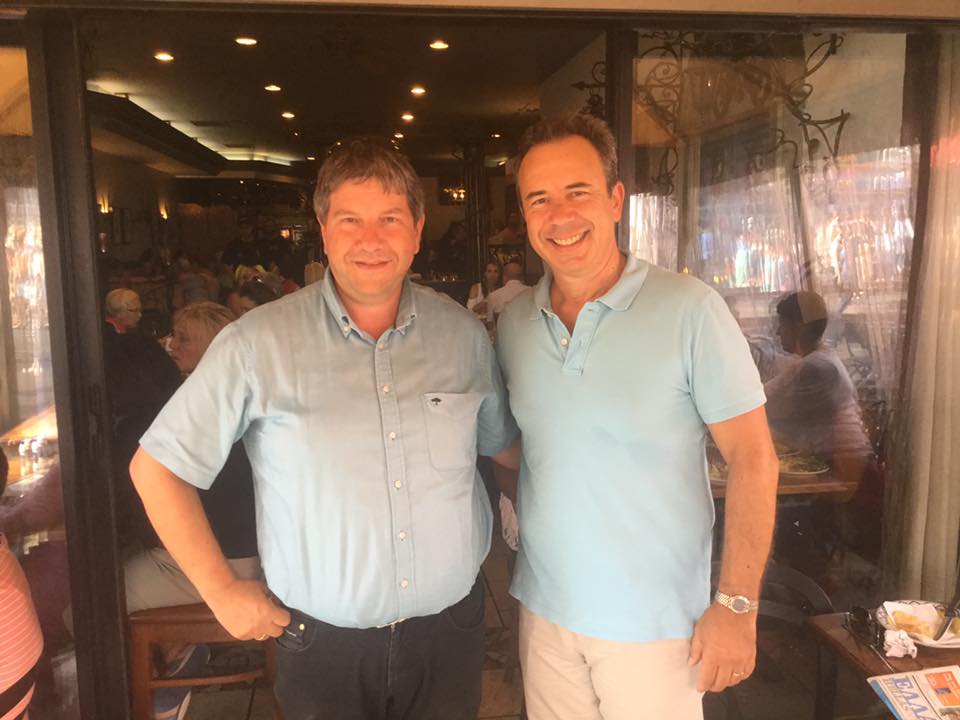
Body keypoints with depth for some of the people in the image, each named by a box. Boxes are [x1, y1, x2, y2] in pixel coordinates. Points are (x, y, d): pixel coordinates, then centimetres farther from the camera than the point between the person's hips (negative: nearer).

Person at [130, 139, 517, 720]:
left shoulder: (464, 333, -3)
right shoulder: (257, 344, -13)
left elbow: (502, 445, 11)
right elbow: (158, 466, -6)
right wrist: (222, 591, -6)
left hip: (452, 631, 3)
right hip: (324, 644, -2)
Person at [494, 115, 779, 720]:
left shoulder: (689, 310, -15)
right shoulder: (514, 322, 0)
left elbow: (752, 456, -12)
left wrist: (738, 606, -13)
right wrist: (514, 511, 1)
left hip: (656, 623, -4)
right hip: (543, 609, 4)